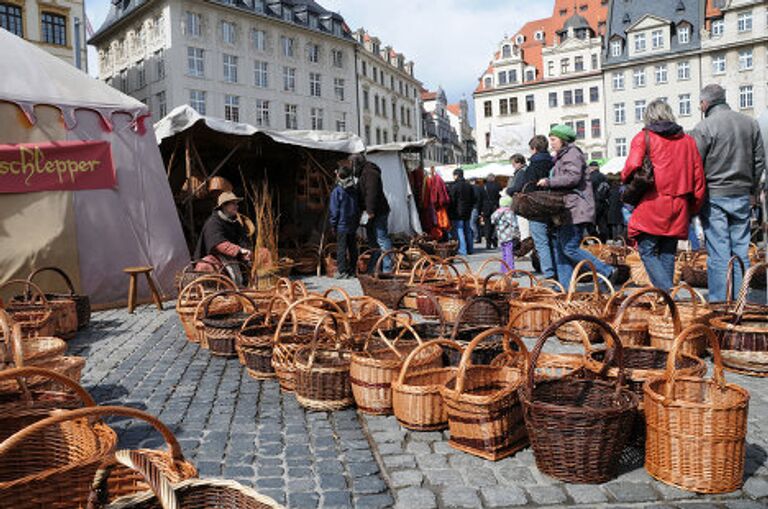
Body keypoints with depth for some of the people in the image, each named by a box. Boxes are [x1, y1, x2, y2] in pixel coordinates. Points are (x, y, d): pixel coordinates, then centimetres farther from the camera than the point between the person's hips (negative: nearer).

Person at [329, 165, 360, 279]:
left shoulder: (337, 191, -12)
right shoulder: (355, 190, 6)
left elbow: (334, 210, -10)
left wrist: (333, 224, 1)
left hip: (342, 226, -5)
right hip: (353, 225, 5)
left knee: (341, 248, 0)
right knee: (352, 248, 11)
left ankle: (343, 272, -1)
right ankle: (352, 271, 16)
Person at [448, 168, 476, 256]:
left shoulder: (454, 186, -14)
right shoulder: (468, 185, 10)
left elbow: (451, 200, -13)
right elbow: (473, 199, 16)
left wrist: (451, 211, -2)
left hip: (457, 213, -7)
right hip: (467, 212, 7)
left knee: (459, 231, -5)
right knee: (467, 230, 14)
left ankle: (462, 250, -7)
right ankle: (470, 249, 18)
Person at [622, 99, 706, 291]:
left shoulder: (643, 137, -1)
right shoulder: (688, 140, 13)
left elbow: (633, 166, -18)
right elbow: (699, 177, 12)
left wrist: (625, 179, 4)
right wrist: (693, 209, 19)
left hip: (651, 207, -5)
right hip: (678, 210, 5)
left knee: (647, 252, 0)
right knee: (668, 254, 13)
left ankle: (668, 292, -16)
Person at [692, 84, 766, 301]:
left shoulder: (704, 127, -8)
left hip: (714, 196, -5)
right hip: (742, 195, 5)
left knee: (718, 252, -3)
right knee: (741, 250, 9)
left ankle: (719, 301, 1)